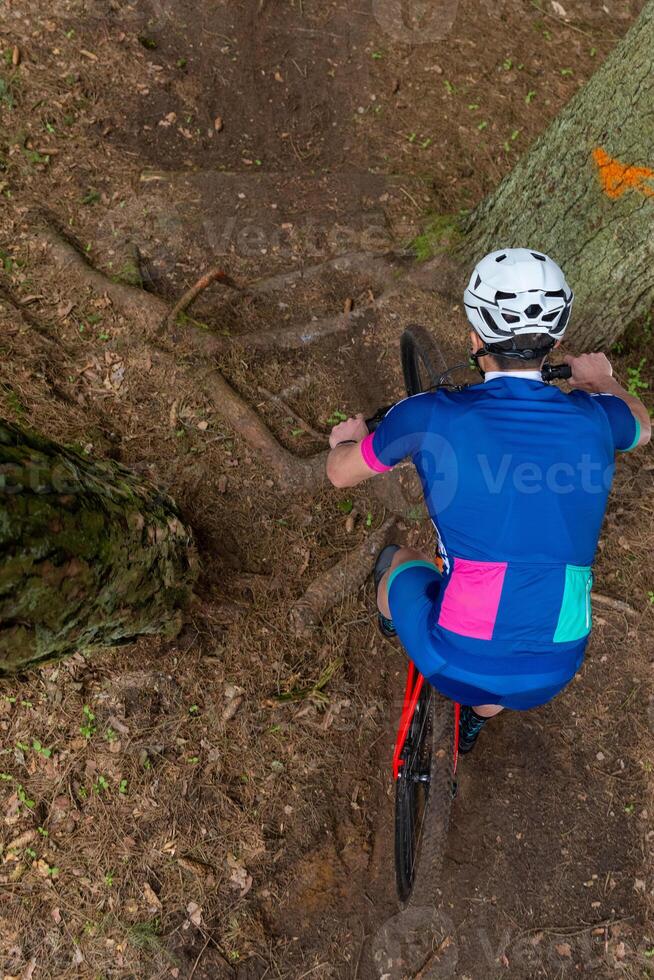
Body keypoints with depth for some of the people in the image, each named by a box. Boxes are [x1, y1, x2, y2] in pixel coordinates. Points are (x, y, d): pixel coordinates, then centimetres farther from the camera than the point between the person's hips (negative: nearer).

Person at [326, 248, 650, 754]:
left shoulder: (431, 415, -13)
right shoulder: (592, 419, -4)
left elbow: (341, 473, 5)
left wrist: (348, 439, 29)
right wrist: (602, 381, 43)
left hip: (454, 665, -3)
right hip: (552, 674, 3)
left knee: (398, 559, 25)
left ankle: (392, 622, 58)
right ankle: (477, 721, 62)